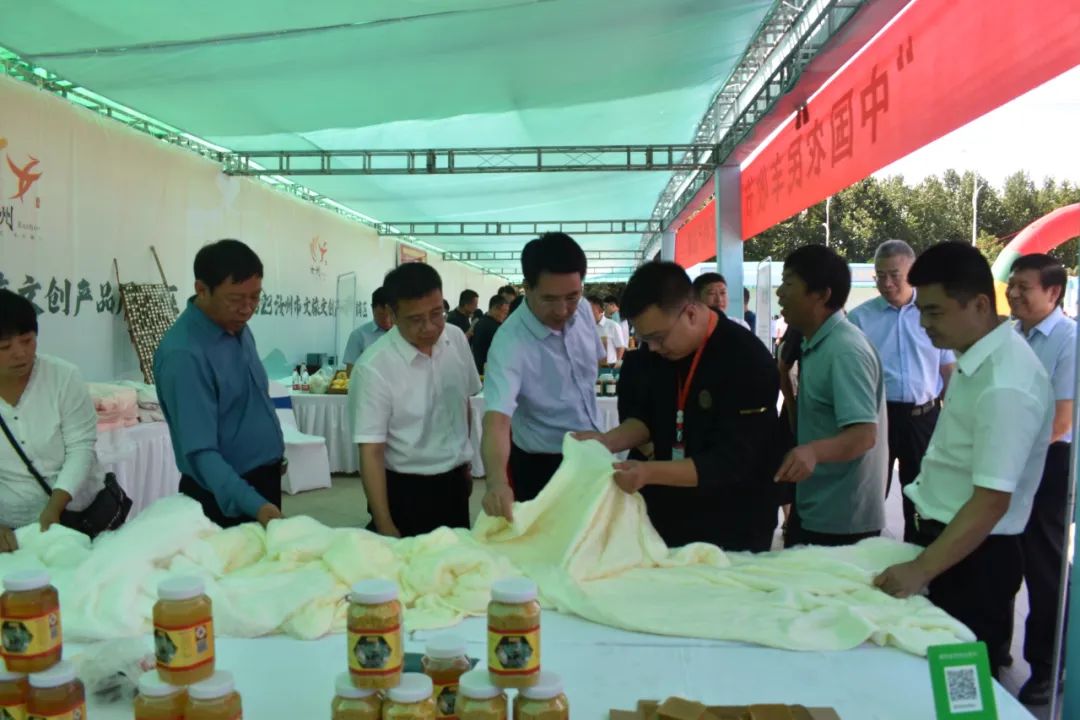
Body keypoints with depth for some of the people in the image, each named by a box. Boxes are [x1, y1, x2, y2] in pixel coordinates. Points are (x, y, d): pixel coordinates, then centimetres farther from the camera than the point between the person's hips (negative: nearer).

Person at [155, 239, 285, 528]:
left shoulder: (238, 327, 2)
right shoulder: (184, 354, -25)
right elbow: (201, 451, -30)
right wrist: (254, 505, -40)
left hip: (264, 480, 8)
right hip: (225, 496, -8)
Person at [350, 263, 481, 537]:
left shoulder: (457, 339, -4)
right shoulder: (375, 367, -20)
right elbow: (371, 452, -18)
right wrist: (385, 525, -22)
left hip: (454, 483, 5)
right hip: (405, 491, -5)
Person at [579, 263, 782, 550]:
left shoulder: (748, 362, -23)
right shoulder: (661, 352, -3)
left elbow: (731, 461, -26)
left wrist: (650, 473, -35)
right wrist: (607, 442, -11)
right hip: (670, 517, 6)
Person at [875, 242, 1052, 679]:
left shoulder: (1006, 386, -27)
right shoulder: (976, 357, 2)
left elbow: (991, 503, -27)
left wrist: (919, 571, -27)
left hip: (975, 555, -8)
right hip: (947, 538, 8)